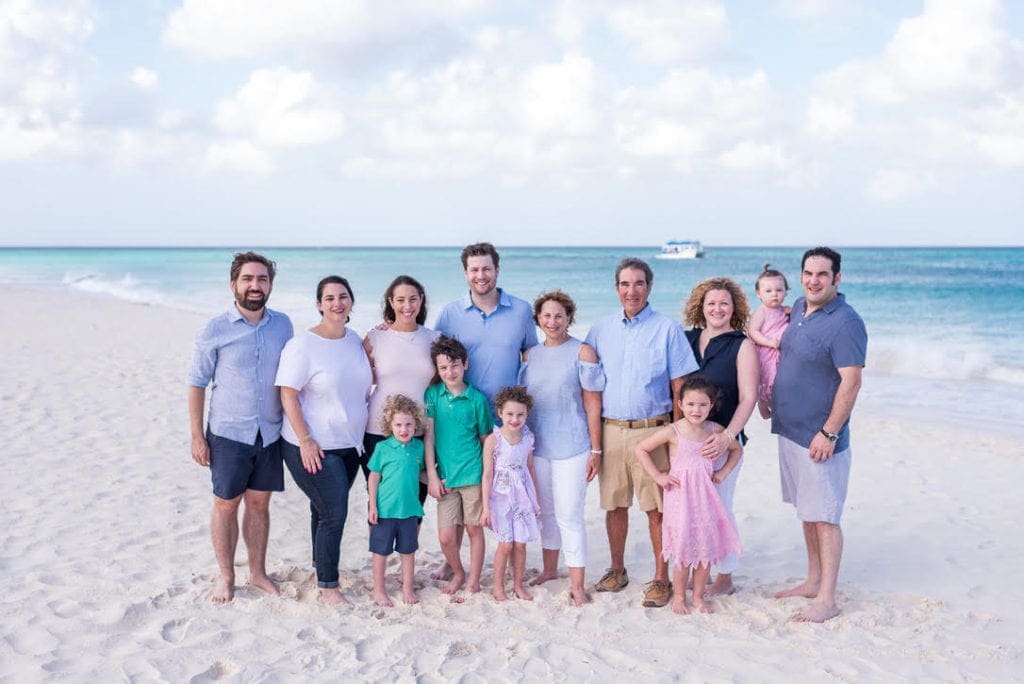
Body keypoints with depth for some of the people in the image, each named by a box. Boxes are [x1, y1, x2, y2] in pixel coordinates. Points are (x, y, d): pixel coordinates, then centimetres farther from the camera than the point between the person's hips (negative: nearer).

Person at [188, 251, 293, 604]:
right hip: (228, 433, -3)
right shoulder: (215, 330, -8)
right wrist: (197, 436, -7)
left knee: (259, 503, 13)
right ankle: (226, 577, 22)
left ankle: (258, 572, 27)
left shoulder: (283, 324, 2)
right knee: (226, 505, 7)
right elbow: (197, 383, -4)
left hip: (270, 433, 3)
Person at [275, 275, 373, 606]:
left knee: (327, 510, 17)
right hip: (313, 448, -6)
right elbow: (288, 395, -15)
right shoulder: (303, 345, -14)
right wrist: (305, 441, -19)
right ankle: (328, 587, 7)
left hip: (349, 445, 6)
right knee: (334, 513, -5)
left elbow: (367, 380, 23)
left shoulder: (355, 340, 6)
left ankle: (322, 569, 32)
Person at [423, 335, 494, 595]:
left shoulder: (477, 399, -3)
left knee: (474, 529, 7)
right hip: (445, 476, 2)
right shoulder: (432, 394, 1)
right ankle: (457, 574, 28)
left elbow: (486, 441, 4)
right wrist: (432, 474, -2)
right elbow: (428, 435, 2)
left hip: (473, 475, -1)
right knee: (446, 536, 1)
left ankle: (474, 582, 23)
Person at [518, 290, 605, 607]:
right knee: (545, 511, 16)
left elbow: (592, 404, -6)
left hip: (572, 446, -5)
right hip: (536, 445, 5)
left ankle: (577, 584, 2)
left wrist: (596, 450, -8)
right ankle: (549, 569, 32)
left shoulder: (583, 352, -5)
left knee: (569, 515, -6)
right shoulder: (530, 355, 8)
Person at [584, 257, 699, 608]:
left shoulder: (667, 329, -1)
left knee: (657, 508, 1)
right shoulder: (601, 330, 9)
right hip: (609, 430, 3)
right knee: (614, 505, 11)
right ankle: (617, 570, 27)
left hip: (652, 431, -3)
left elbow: (680, 388, -1)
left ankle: (661, 578, 12)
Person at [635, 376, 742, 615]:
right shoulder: (672, 431, -10)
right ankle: (679, 597, 20)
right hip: (680, 496, -3)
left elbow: (737, 449, 19)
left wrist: (723, 471, 7)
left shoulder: (715, 430, 0)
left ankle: (698, 597, 23)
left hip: (706, 496, 3)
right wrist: (657, 476, -5)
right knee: (683, 550, 2)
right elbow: (640, 449, -4)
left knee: (706, 548, 7)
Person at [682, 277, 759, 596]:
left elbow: (748, 398, -8)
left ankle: (725, 577, 18)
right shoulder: (687, 339, 8)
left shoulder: (742, 345, -3)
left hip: (723, 439, -4)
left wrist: (727, 436, -20)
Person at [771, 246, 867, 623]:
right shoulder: (799, 308, 8)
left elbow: (851, 382, -21)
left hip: (819, 438, -8)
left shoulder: (845, 323, -17)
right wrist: (771, 397, 21)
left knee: (824, 517, -2)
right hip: (789, 431, 9)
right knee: (806, 511, 17)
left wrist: (828, 433, -22)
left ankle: (826, 599, 5)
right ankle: (813, 580, 30)